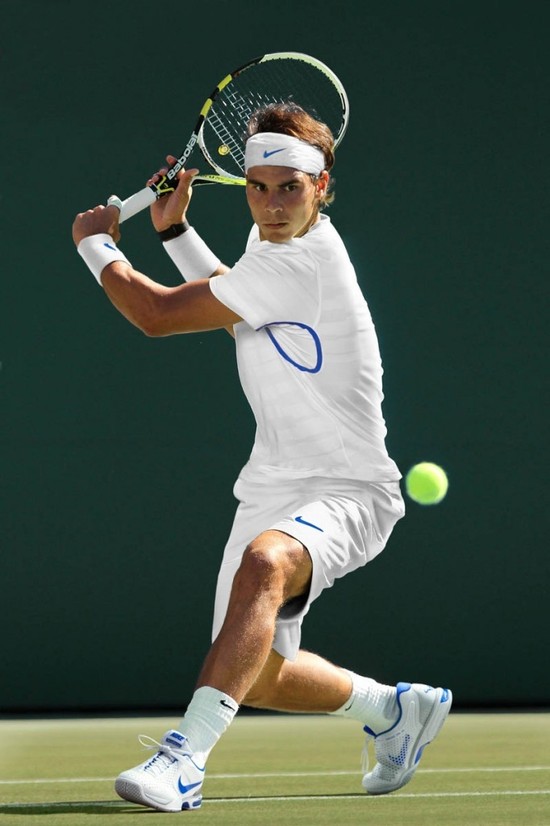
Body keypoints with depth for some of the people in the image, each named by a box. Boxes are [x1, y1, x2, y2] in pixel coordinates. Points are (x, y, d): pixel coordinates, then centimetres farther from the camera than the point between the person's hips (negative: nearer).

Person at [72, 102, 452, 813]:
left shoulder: (304, 262, -22)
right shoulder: (278, 242, 7)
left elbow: (158, 314, -19)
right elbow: (235, 312, 32)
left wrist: (95, 244, -1)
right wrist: (174, 229, 22)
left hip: (347, 493, -9)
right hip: (273, 489, 9)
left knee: (264, 562, -40)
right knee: (258, 676, 13)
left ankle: (184, 755, -49)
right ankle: (395, 709, 39)